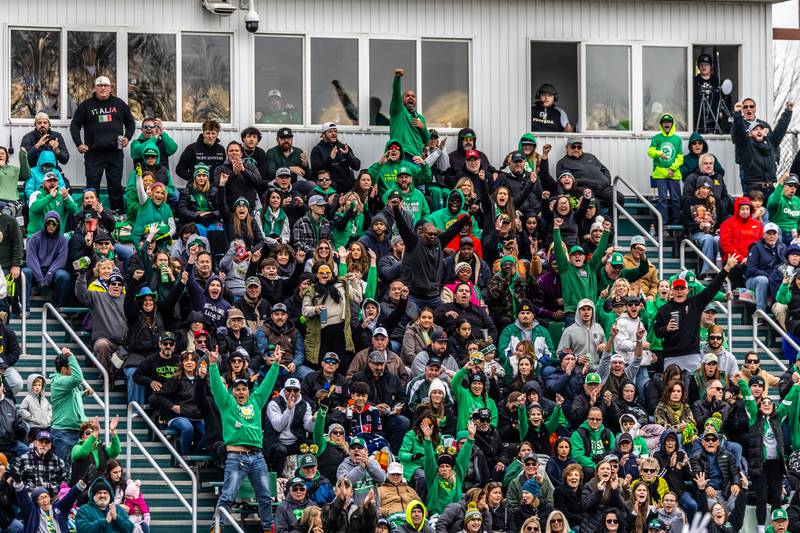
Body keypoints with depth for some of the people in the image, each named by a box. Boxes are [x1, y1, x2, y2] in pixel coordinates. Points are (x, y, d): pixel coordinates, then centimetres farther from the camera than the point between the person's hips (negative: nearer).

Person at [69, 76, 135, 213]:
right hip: (93, 153, -1)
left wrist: (127, 137, 3)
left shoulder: (119, 104, 11)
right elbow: (74, 125, 9)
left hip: (115, 152, 1)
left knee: (116, 185, 5)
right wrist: (79, 144, -3)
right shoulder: (86, 105, 6)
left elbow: (130, 123, 20)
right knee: (92, 186, -2)